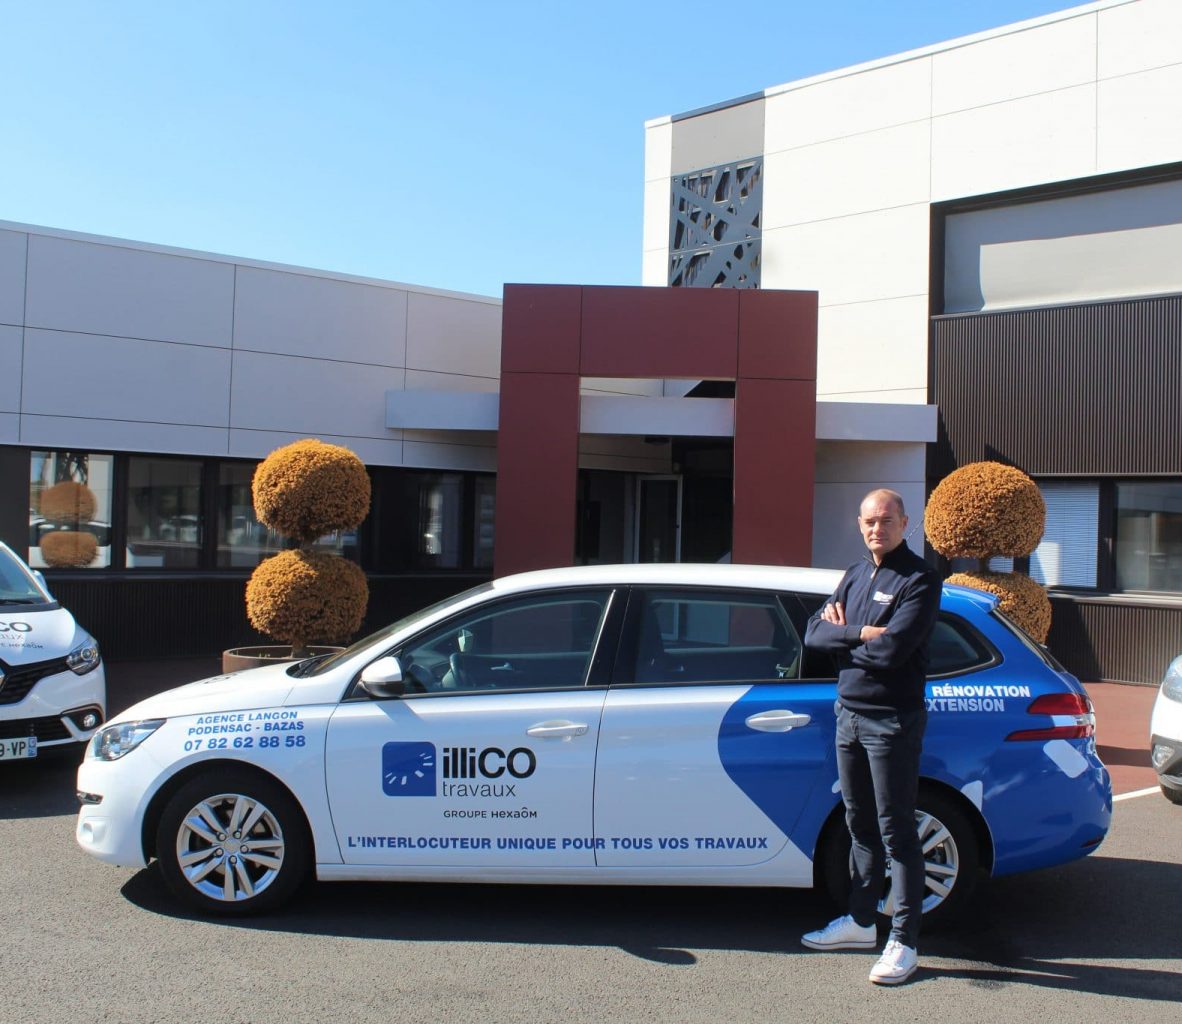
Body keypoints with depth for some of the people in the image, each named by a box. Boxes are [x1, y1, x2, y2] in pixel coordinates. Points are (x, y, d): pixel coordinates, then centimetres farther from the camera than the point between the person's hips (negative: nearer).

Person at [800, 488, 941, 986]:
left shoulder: (919, 580, -11)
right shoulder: (854, 576, 13)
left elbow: (891, 650, -22)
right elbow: (815, 634, 5)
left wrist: (841, 635, -6)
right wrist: (859, 634, -13)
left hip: (890, 719, -7)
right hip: (849, 712, 7)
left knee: (896, 830, -2)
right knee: (860, 824, 16)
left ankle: (904, 942, 5)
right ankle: (860, 921, 28)